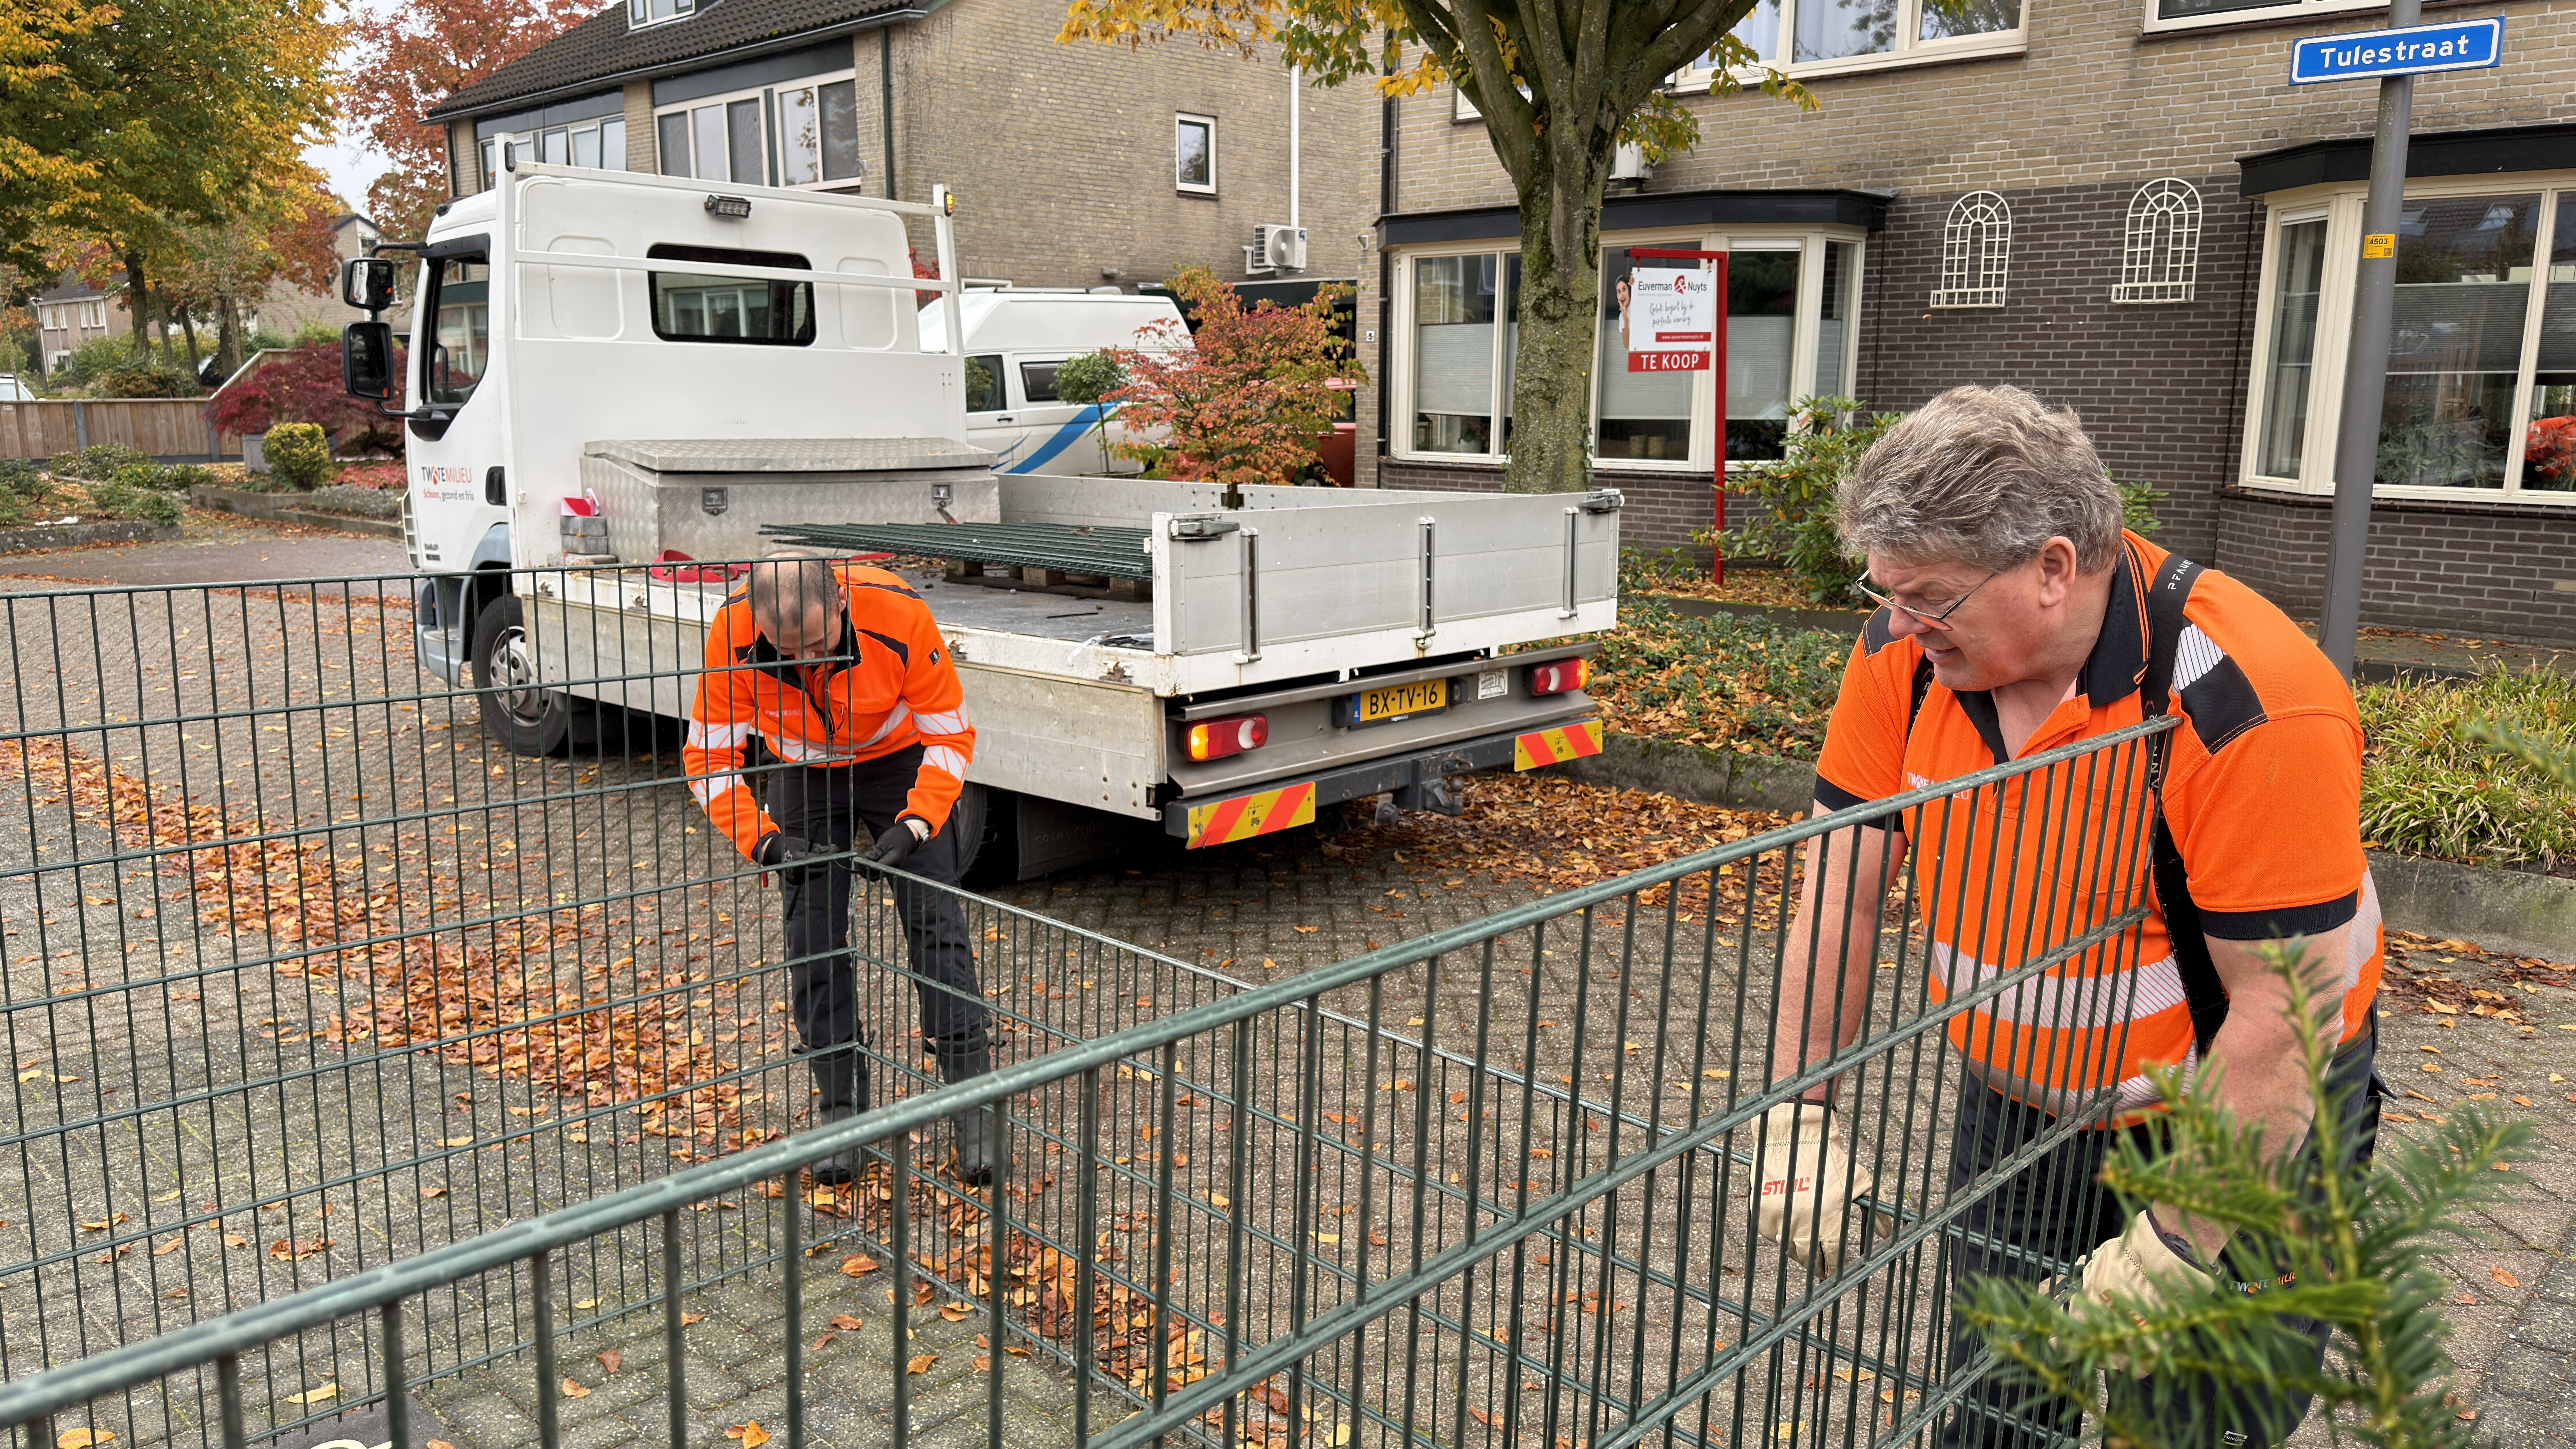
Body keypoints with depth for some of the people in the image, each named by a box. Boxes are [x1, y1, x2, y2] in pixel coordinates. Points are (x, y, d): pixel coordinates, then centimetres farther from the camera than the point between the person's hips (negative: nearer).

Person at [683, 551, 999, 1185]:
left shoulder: (898, 615, -34)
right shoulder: (732, 637, -29)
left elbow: (951, 733, -22)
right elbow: (709, 755, -18)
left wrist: (914, 825, -33)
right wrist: (764, 840, -30)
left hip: (903, 762, -2)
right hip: (804, 775, 2)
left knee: (935, 923, -9)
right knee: (812, 937, -4)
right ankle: (840, 1105, 10)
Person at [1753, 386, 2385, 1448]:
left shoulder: (2248, 705, -29)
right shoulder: (1908, 649, -13)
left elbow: (2288, 1014, -26)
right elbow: (1841, 884, -7)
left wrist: (2173, 1249, -22)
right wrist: (1800, 1114, -9)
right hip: (2017, 1104, 5)